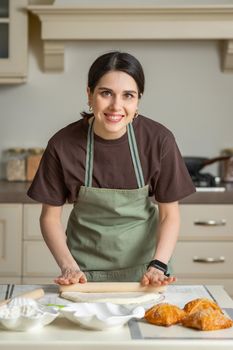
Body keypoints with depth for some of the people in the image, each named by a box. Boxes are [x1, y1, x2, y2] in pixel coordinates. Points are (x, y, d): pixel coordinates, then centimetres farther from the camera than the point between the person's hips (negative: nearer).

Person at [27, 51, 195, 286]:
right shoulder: (62, 145, -17)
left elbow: (169, 214, -9)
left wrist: (158, 266, -21)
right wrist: (68, 266, -19)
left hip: (143, 264, 0)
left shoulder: (158, 140, -16)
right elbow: (50, 216, -6)